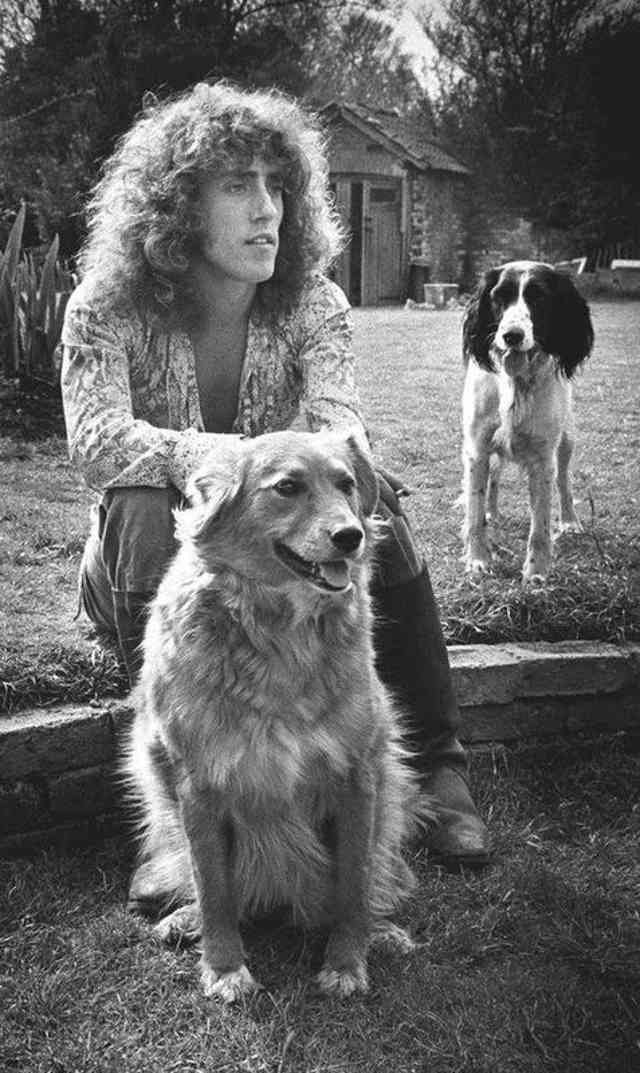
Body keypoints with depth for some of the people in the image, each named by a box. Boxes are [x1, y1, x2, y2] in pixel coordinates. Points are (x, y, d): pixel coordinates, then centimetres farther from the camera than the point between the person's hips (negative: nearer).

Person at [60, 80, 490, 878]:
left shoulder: (312, 305, -6)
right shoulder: (109, 307, -13)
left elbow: (338, 432, -20)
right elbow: (96, 441, -29)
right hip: (154, 574, -2)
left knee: (372, 493, -25)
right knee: (145, 511, -35)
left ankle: (438, 765, -16)